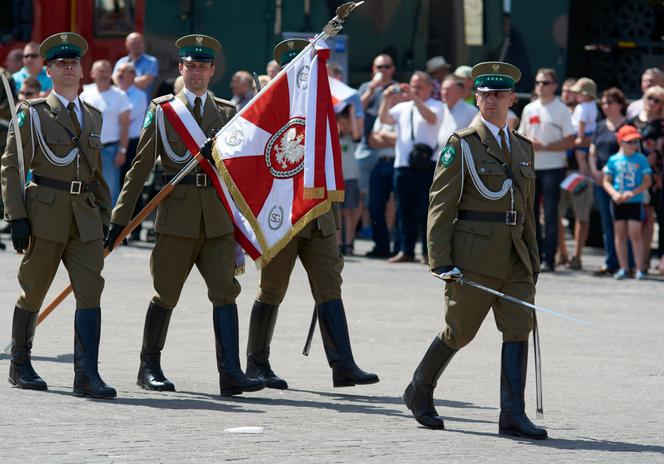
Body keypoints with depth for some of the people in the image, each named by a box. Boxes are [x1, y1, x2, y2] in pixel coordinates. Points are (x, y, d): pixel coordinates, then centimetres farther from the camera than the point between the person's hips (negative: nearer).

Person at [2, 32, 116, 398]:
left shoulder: (92, 116, 16)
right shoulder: (32, 113, 0)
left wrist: (104, 216, 15)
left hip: (85, 217, 4)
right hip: (45, 214, -4)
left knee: (91, 292, -9)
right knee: (33, 292, 6)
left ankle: (87, 375, -13)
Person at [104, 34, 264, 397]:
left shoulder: (227, 112, 13)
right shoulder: (161, 109, 5)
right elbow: (141, 166, 4)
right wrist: (119, 220, 0)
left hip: (218, 216, 2)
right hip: (177, 212, -2)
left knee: (225, 290, -7)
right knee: (166, 293, 3)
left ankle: (230, 373, -12)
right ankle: (149, 367, 18)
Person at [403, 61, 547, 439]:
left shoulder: (523, 147, 16)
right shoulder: (461, 145, -2)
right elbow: (441, 204, -6)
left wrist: (533, 259, 16)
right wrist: (441, 261, -13)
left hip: (515, 256, 5)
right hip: (475, 255, -5)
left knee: (519, 328, -6)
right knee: (460, 331, 3)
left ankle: (513, 415, -8)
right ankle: (420, 393, 24)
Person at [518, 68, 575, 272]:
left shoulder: (561, 110, -4)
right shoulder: (529, 109, 13)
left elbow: (570, 141, -8)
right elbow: (521, 136, 19)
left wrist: (544, 147, -16)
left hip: (553, 168, -6)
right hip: (531, 168, 6)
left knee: (550, 214, -6)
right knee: (530, 212, 7)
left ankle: (549, 259, -4)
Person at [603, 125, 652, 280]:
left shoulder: (641, 159, -2)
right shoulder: (614, 160, 2)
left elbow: (647, 181, -4)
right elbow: (606, 181, 4)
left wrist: (632, 193, -16)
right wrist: (614, 194, -14)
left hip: (635, 202, -2)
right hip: (618, 202, 2)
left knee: (635, 233, -7)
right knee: (620, 234, 6)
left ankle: (640, 268, -2)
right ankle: (623, 268, 14)